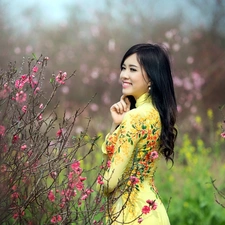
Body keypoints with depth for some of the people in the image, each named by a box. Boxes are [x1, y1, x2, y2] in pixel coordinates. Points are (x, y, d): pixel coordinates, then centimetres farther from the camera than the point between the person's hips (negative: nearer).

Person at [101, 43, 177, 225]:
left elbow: (111, 180, -18)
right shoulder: (155, 113, 8)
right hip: (149, 208, 9)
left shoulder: (135, 117, -19)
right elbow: (110, 152, 12)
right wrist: (117, 123, -2)